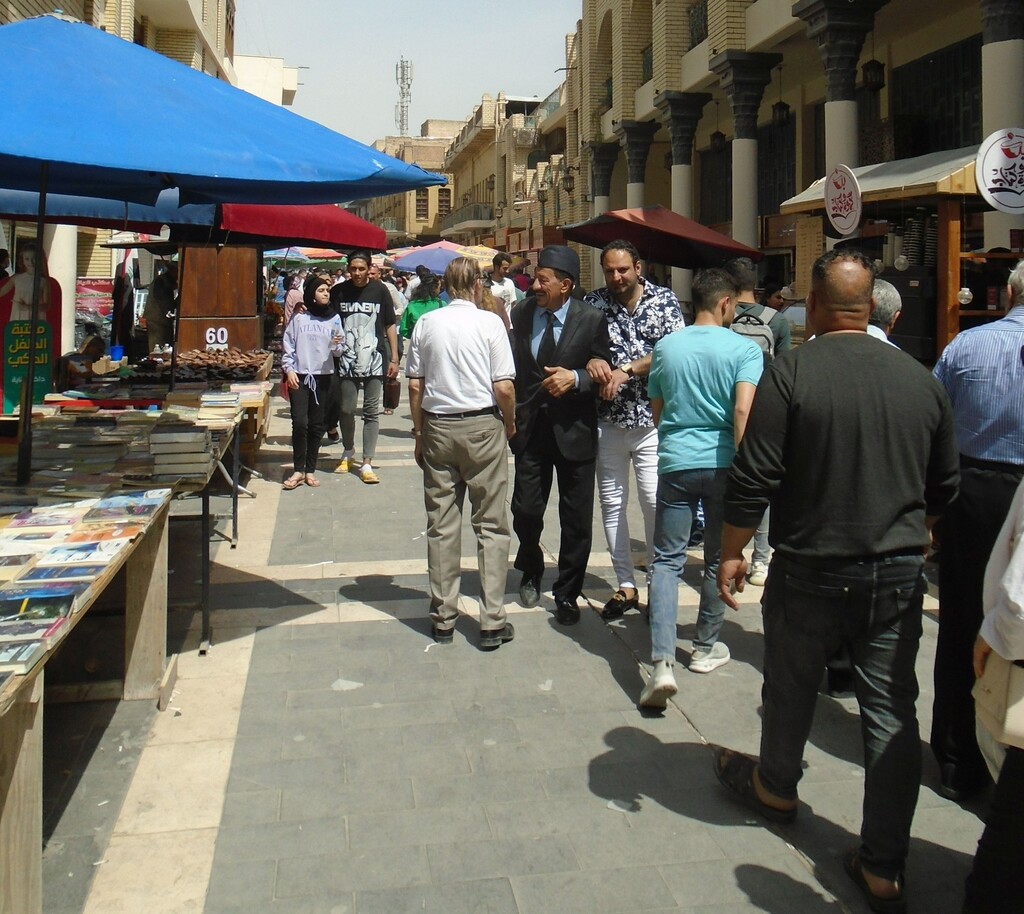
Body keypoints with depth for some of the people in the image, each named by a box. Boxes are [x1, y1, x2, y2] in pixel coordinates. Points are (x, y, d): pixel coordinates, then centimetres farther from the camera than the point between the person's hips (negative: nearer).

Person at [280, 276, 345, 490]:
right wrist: (289, 370, -6)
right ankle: (298, 470, 1)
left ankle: (310, 470, 14)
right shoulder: (299, 317, 2)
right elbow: (287, 345, 4)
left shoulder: (334, 318, 6)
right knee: (300, 423, -8)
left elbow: (339, 351, 6)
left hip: (323, 377, 2)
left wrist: (336, 345, -16)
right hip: (299, 376, -2)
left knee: (316, 425, 6)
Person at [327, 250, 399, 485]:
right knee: (346, 410, 7)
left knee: (371, 412, 0)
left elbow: (390, 325, 5)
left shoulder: (380, 291, 0)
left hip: (374, 360, -1)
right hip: (347, 361, 1)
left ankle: (367, 463, 5)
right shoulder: (338, 292, 1)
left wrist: (394, 358, 2)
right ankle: (348, 454, 30)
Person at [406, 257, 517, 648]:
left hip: (437, 427, 3)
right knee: (490, 525, 4)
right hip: (482, 426, -3)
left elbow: (415, 385, 3)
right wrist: (510, 424, 7)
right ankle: (492, 622, 5)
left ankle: (443, 619, 16)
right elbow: (504, 387, -10)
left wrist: (420, 432, 13)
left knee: (441, 525, 9)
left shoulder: (426, 323, 2)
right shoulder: (489, 322, -7)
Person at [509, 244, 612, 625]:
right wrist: (510, 418, -4)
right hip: (530, 428, 2)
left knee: (576, 521, 6)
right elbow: (510, 367, 4)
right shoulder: (521, 314, 1)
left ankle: (567, 594, 24)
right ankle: (531, 572, 35)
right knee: (525, 511, 4)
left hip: (574, 432, -2)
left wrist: (576, 378, -21)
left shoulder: (591, 319, -7)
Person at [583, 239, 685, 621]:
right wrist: (592, 361, -18)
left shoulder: (664, 300, 0)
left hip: (651, 419, -3)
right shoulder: (594, 303, 5)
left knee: (655, 502, -4)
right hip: (608, 421, 3)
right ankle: (625, 585, 18)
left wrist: (626, 369, -18)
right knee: (612, 503, 7)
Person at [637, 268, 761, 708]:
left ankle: (662, 662, -12)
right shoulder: (744, 349, -5)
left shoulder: (666, 347, 6)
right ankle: (706, 648, 30)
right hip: (722, 463, -1)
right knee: (718, 559, 16)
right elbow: (743, 411, -18)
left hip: (676, 462, 2)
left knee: (667, 560, 3)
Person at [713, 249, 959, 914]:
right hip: (900, 574, 3)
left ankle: (775, 788, 44)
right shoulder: (921, 379, 1)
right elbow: (945, 488, 10)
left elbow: (754, 479, -14)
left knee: (792, 690, 19)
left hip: (810, 570, -3)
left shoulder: (791, 372, -13)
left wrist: (732, 553, -1)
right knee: (892, 714, 8)